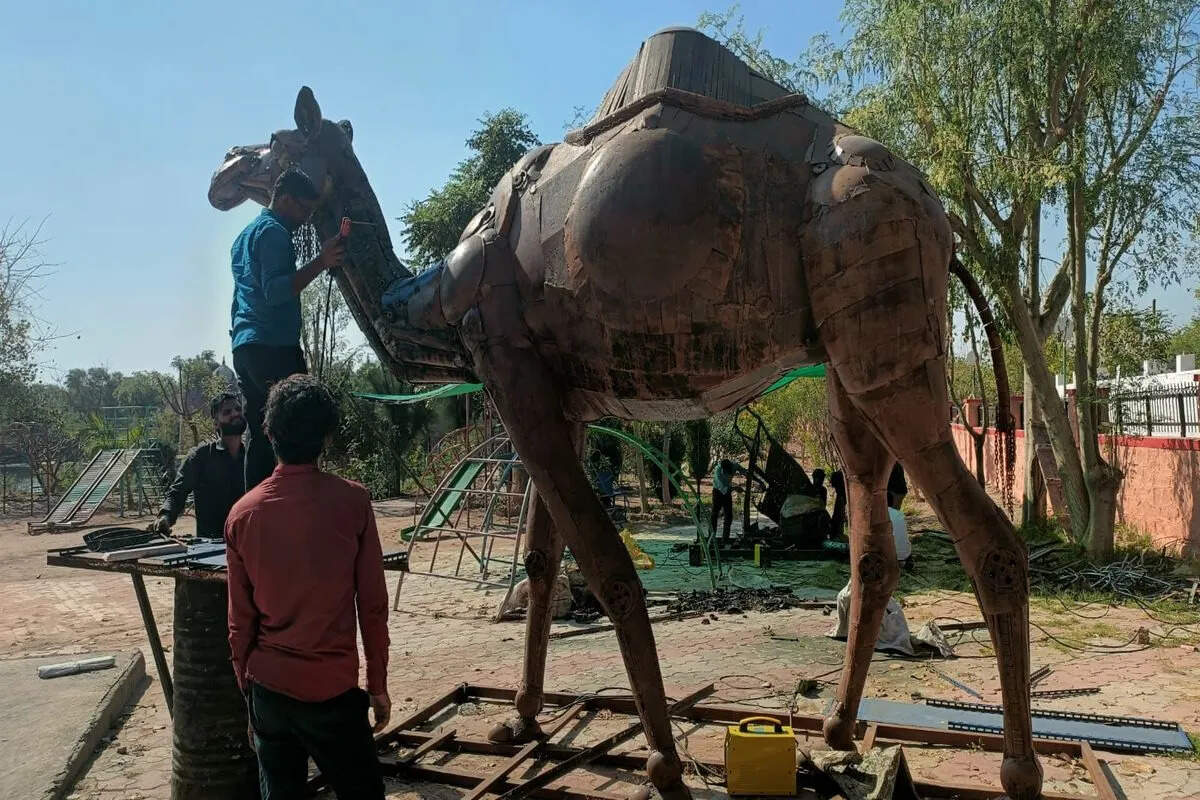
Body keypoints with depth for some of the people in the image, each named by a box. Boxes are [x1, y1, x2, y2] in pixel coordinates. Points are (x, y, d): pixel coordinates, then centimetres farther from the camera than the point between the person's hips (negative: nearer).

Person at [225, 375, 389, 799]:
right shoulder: (352, 501, -11)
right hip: (333, 689, -3)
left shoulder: (243, 513, -3)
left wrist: (247, 690, 15)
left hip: (267, 688, 3)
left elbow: (240, 620, 3)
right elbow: (373, 605, -8)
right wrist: (378, 685, 4)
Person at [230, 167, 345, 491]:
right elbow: (275, 291, -20)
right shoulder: (273, 232, -6)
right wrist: (320, 262, -24)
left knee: (261, 435, 8)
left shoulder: (246, 234, 26)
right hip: (273, 346, -10)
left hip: (244, 346, 10)